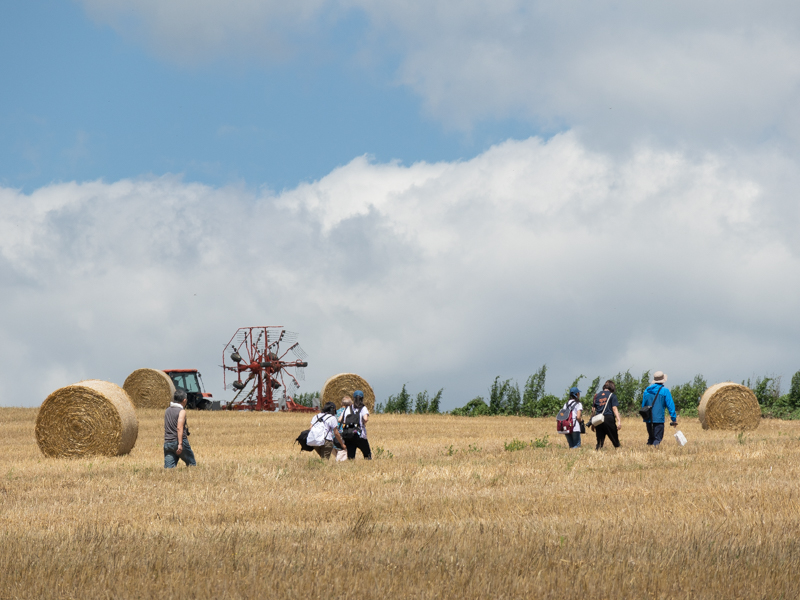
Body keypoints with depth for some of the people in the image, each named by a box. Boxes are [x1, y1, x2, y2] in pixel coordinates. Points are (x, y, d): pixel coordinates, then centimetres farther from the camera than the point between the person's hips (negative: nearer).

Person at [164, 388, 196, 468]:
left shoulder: (167, 410, 13)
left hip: (167, 443, 5)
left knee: (168, 467, -3)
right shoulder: (181, 411, -8)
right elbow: (179, 428, -19)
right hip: (179, 441, -5)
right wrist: (180, 444, -23)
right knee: (192, 464, 14)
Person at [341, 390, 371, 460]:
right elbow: (365, 418, -14)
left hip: (347, 436, 3)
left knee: (350, 456, 4)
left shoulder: (347, 409, 14)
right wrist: (364, 423, 6)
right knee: (367, 455, 12)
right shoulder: (363, 408, 3)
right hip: (359, 436, -3)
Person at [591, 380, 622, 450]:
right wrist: (619, 421, -14)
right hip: (609, 419, -4)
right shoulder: (612, 395, 2)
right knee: (615, 440, 5)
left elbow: (593, 410, 13)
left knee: (600, 442, 5)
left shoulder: (596, 396, 14)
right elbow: (614, 408, -8)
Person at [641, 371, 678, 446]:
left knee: (650, 438, 16)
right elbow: (670, 405, -7)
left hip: (648, 419, 5)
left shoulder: (647, 390, 11)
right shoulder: (664, 390, -5)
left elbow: (643, 405, 18)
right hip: (658, 419, -5)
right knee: (657, 438, -4)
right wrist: (674, 418, -2)